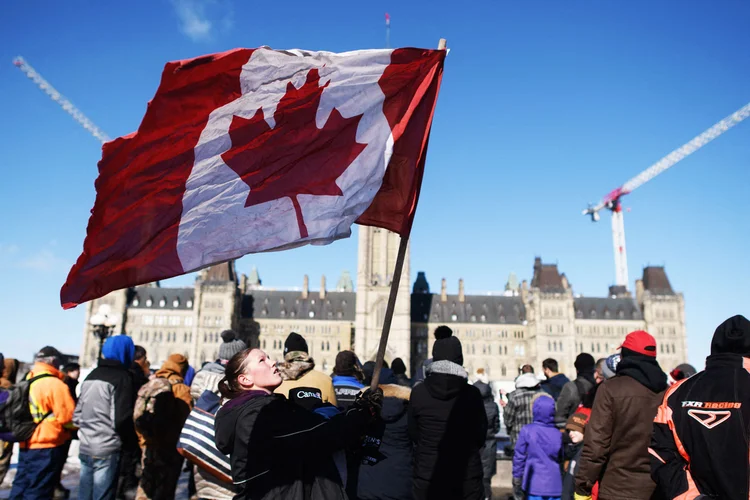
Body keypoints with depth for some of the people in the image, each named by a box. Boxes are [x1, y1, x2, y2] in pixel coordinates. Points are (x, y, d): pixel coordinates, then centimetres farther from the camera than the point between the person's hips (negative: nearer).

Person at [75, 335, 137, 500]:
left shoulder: (91, 376, 13)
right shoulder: (122, 377, -12)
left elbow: (77, 416, 15)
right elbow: (122, 420, -15)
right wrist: (133, 442, 0)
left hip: (85, 449, 8)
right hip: (107, 451, -8)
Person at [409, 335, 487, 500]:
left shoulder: (418, 392, -9)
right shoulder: (472, 393, -10)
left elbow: (413, 433, 2)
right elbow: (481, 435, 1)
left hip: (427, 478, 1)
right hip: (467, 479, 0)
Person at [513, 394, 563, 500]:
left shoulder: (527, 431, -10)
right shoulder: (557, 433, -2)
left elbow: (519, 456, -4)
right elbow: (560, 458, 10)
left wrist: (517, 477, 7)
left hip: (535, 484, -2)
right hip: (554, 484, 2)